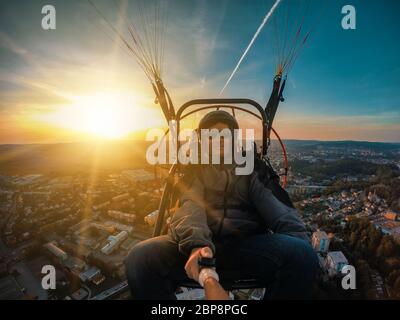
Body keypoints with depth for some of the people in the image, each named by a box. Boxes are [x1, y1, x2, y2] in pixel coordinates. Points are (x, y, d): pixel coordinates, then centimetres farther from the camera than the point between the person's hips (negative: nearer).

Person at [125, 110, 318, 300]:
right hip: (199, 242, -1)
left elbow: (270, 203, -2)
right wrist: (196, 243, -29)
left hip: (246, 244, 2)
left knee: (301, 253, -26)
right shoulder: (193, 168, 13)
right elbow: (190, 204, -8)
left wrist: (296, 235, -22)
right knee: (140, 258, -26)